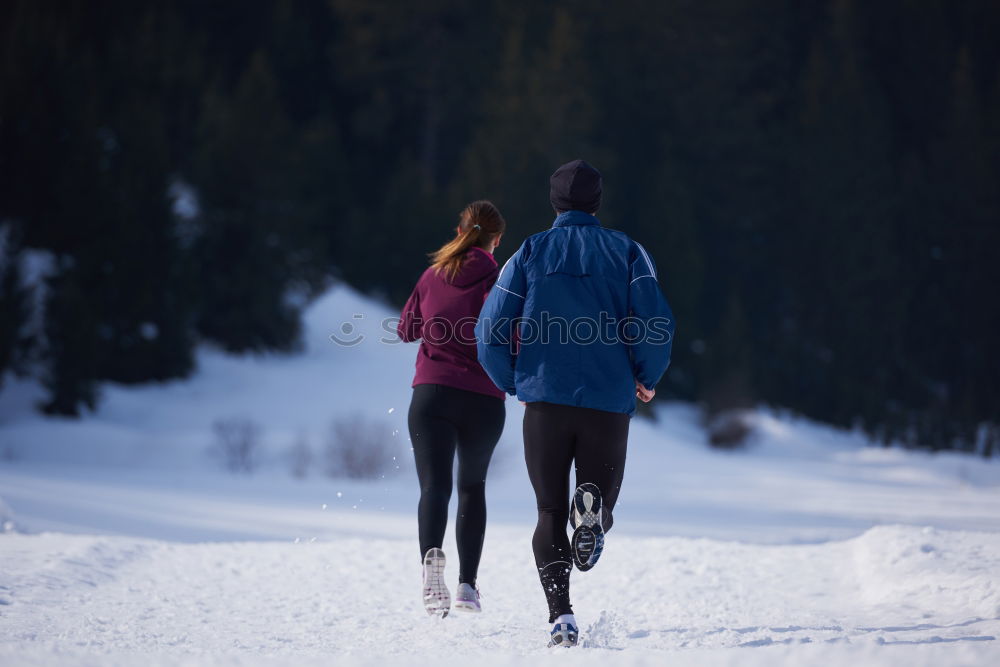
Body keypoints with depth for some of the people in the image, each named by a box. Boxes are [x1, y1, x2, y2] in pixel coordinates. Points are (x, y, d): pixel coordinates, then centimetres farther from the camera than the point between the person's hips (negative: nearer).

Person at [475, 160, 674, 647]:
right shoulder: (627, 251, 6)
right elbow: (657, 323, -7)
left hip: (545, 400, 0)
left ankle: (560, 614, -15)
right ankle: (591, 507, -25)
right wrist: (647, 379, 11)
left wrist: (513, 384, 16)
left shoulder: (530, 252, 6)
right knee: (600, 499, 14)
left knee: (550, 513, 8)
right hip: (610, 404, 0)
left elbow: (490, 330, 0)